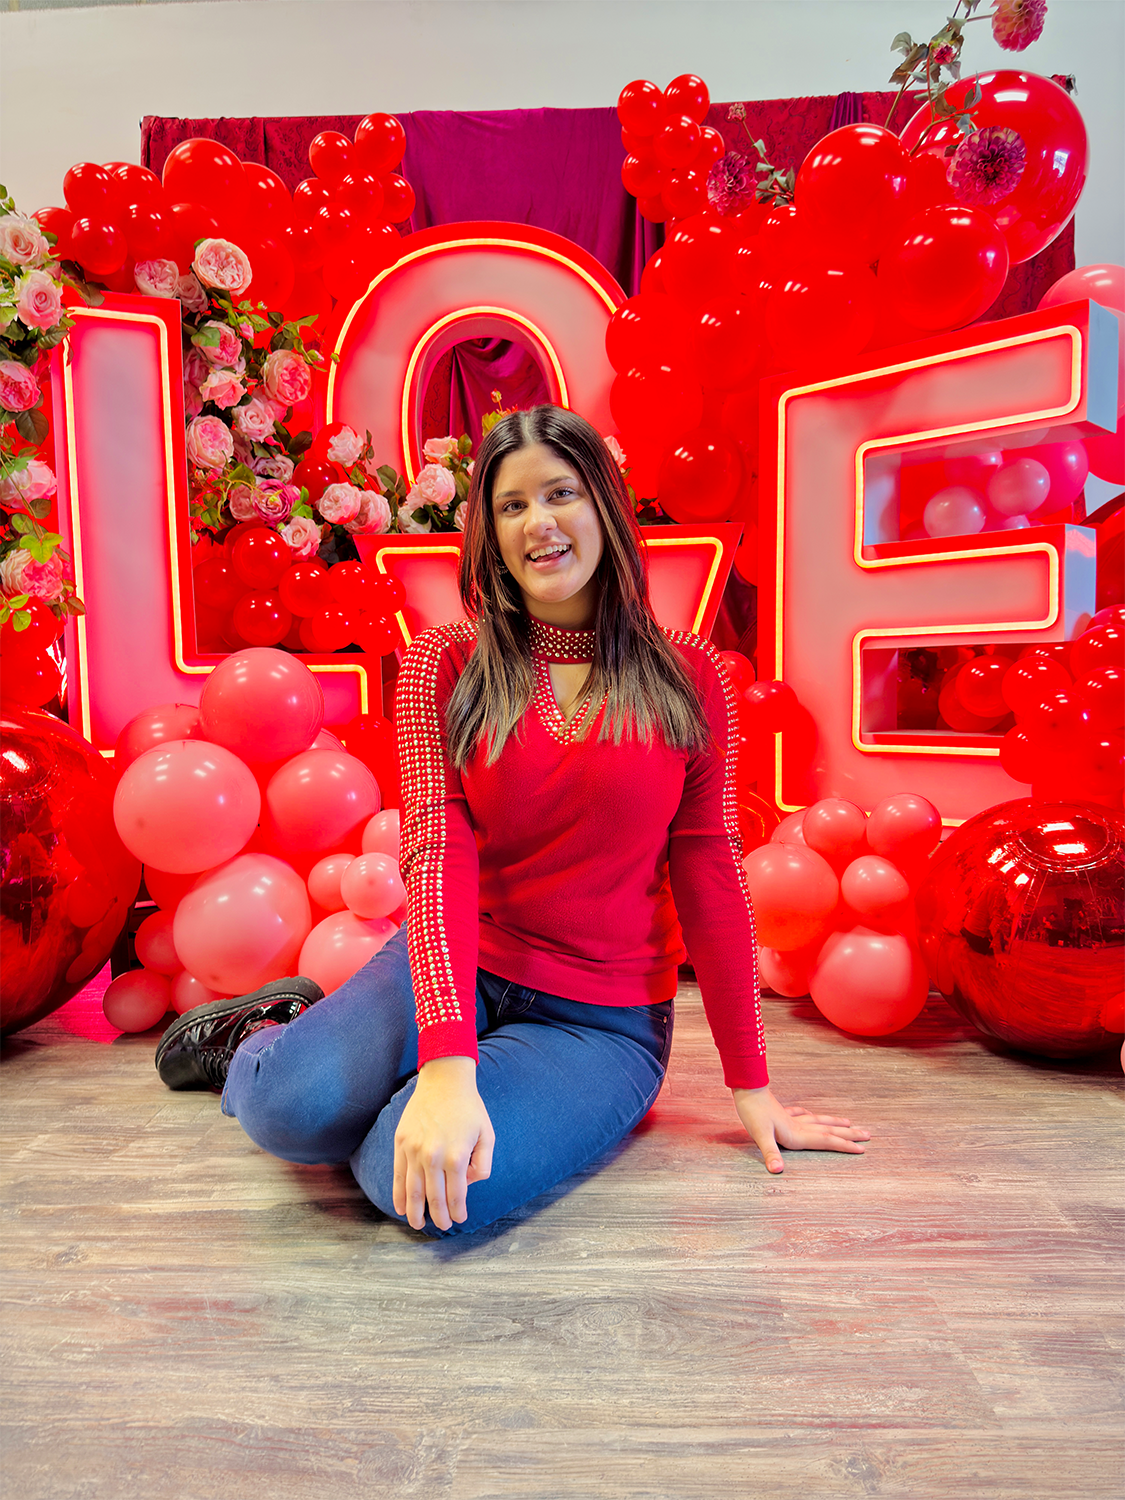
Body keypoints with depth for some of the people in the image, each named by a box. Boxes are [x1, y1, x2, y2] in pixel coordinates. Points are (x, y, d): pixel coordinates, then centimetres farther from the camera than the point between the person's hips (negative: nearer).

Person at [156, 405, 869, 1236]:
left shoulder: (687, 678, -3)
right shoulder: (445, 666, -3)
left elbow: (709, 879, -1)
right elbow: (437, 854, -15)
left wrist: (751, 1085, 2)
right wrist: (447, 1060, -29)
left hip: (603, 1020, -1)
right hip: (456, 972, 1)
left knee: (411, 1180, -28)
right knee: (296, 1106, -26)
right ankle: (275, 1033, 12)